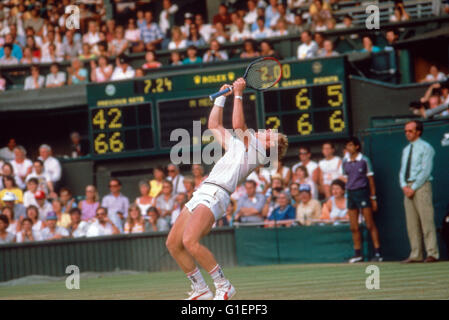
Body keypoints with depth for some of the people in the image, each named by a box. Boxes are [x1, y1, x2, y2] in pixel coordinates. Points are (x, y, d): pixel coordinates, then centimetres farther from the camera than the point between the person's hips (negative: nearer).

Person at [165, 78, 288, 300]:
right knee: (173, 244, 5)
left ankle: (224, 286, -15)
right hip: (203, 192, 9)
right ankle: (201, 290, 14)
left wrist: (238, 94, -8)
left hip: (216, 195, -9)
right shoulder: (236, 145, 27)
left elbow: (238, 125, -14)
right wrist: (221, 98, 31)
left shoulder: (258, 150, 0)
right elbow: (214, 125, 36)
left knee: (190, 241, -27)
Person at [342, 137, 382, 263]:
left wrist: (373, 198, -2)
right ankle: (358, 254, 11)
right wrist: (346, 197, 11)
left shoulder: (364, 160, -2)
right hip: (350, 193, 5)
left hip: (363, 192, -5)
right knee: (354, 227, 4)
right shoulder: (345, 162, 10)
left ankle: (377, 252, -6)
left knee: (370, 225, -6)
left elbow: (371, 179, 1)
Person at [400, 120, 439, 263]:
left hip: (421, 186, -7)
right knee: (411, 223, 3)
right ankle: (416, 255, 4)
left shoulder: (426, 148, -2)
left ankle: (432, 254, -10)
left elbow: (426, 171, -10)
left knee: (426, 220, -10)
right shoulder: (406, 150, 20)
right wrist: (404, 186, -1)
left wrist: (413, 188, -14)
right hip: (408, 188, 7)